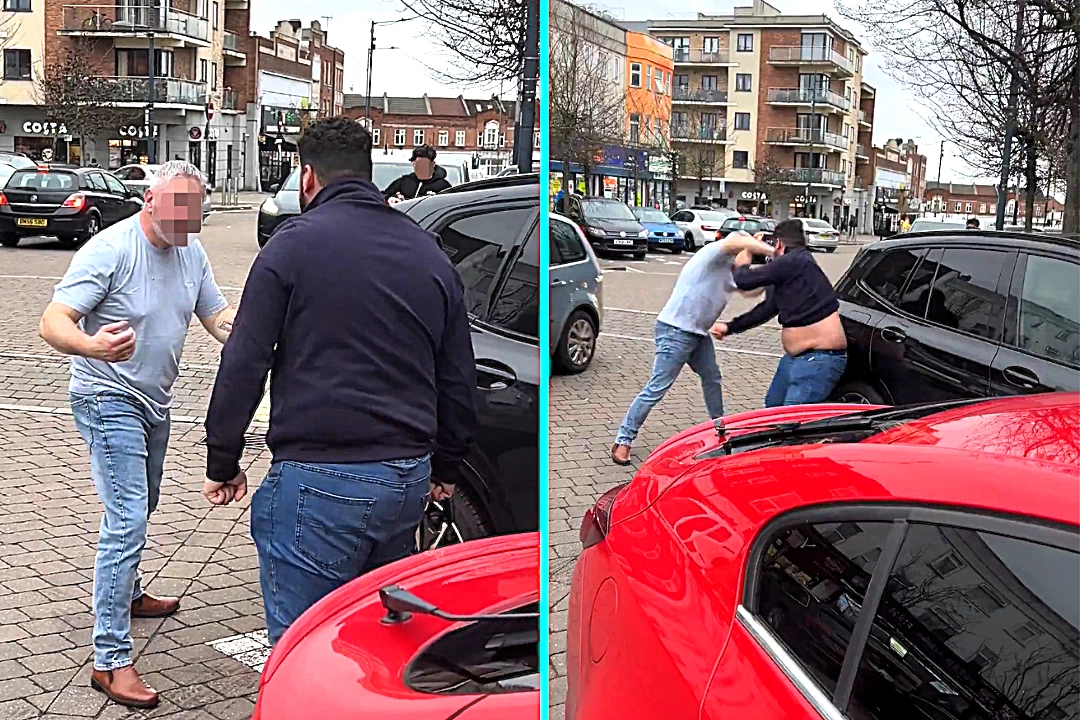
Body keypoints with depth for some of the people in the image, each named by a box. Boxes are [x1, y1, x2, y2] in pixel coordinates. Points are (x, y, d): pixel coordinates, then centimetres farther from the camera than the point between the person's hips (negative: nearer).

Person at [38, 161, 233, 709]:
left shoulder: (191, 252, 1)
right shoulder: (110, 249, -22)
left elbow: (216, 315, 7)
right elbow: (53, 322, -26)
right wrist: (93, 346, -48)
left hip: (153, 401, 8)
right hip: (108, 401, -8)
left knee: (139, 510, 25)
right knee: (126, 522, -16)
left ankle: (127, 594, 49)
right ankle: (111, 660, -13)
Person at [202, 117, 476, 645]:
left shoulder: (294, 244, -4)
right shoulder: (430, 254, 14)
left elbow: (243, 366, -6)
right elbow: (460, 378, 18)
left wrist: (222, 464, 4)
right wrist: (446, 468, 28)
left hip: (319, 480, -6)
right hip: (407, 479, 7)